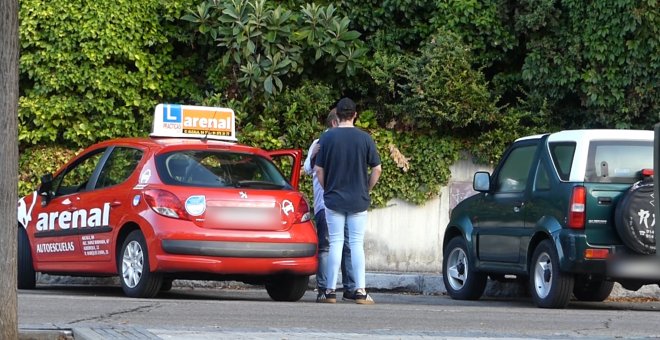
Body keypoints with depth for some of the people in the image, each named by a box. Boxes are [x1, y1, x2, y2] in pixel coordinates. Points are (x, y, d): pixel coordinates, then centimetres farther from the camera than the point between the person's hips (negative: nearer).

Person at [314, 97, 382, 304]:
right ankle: (360, 291, -2)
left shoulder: (327, 138, -3)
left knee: (335, 243, 5)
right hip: (358, 201, 0)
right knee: (357, 244, 3)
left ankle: (330, 290, 4)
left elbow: (319, 170, -1)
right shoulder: (364, 138, -3)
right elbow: (376, 169, -1)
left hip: (333, 199, 0)